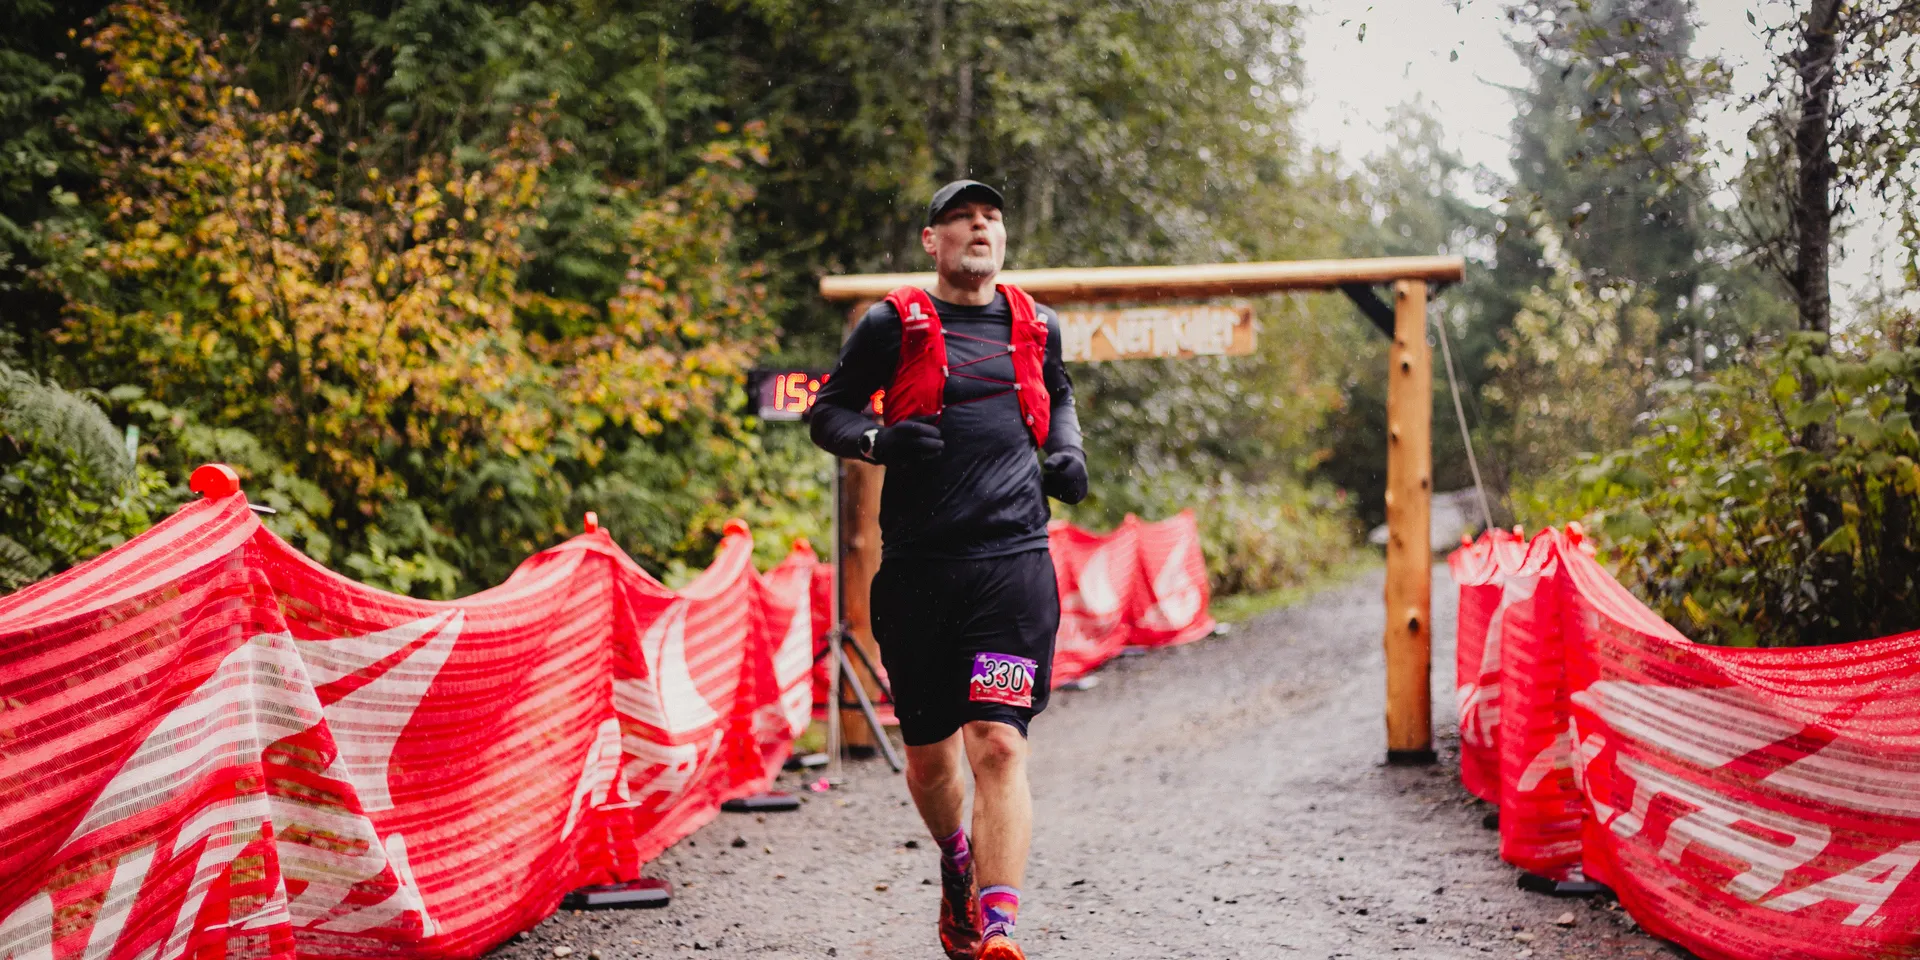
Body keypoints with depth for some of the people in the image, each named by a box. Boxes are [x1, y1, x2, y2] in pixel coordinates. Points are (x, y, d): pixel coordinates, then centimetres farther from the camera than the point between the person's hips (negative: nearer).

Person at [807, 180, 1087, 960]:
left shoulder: (1036, 327, 13)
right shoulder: (892, 325, 3)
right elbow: (826, 413, 8)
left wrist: (1066, 452, 11)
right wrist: (880, 439, -12)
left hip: (1014, 564, 0)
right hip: (918, 567, 0)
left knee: (999, 743, -14)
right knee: (929, 752, 10)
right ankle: (956, 864, 42)